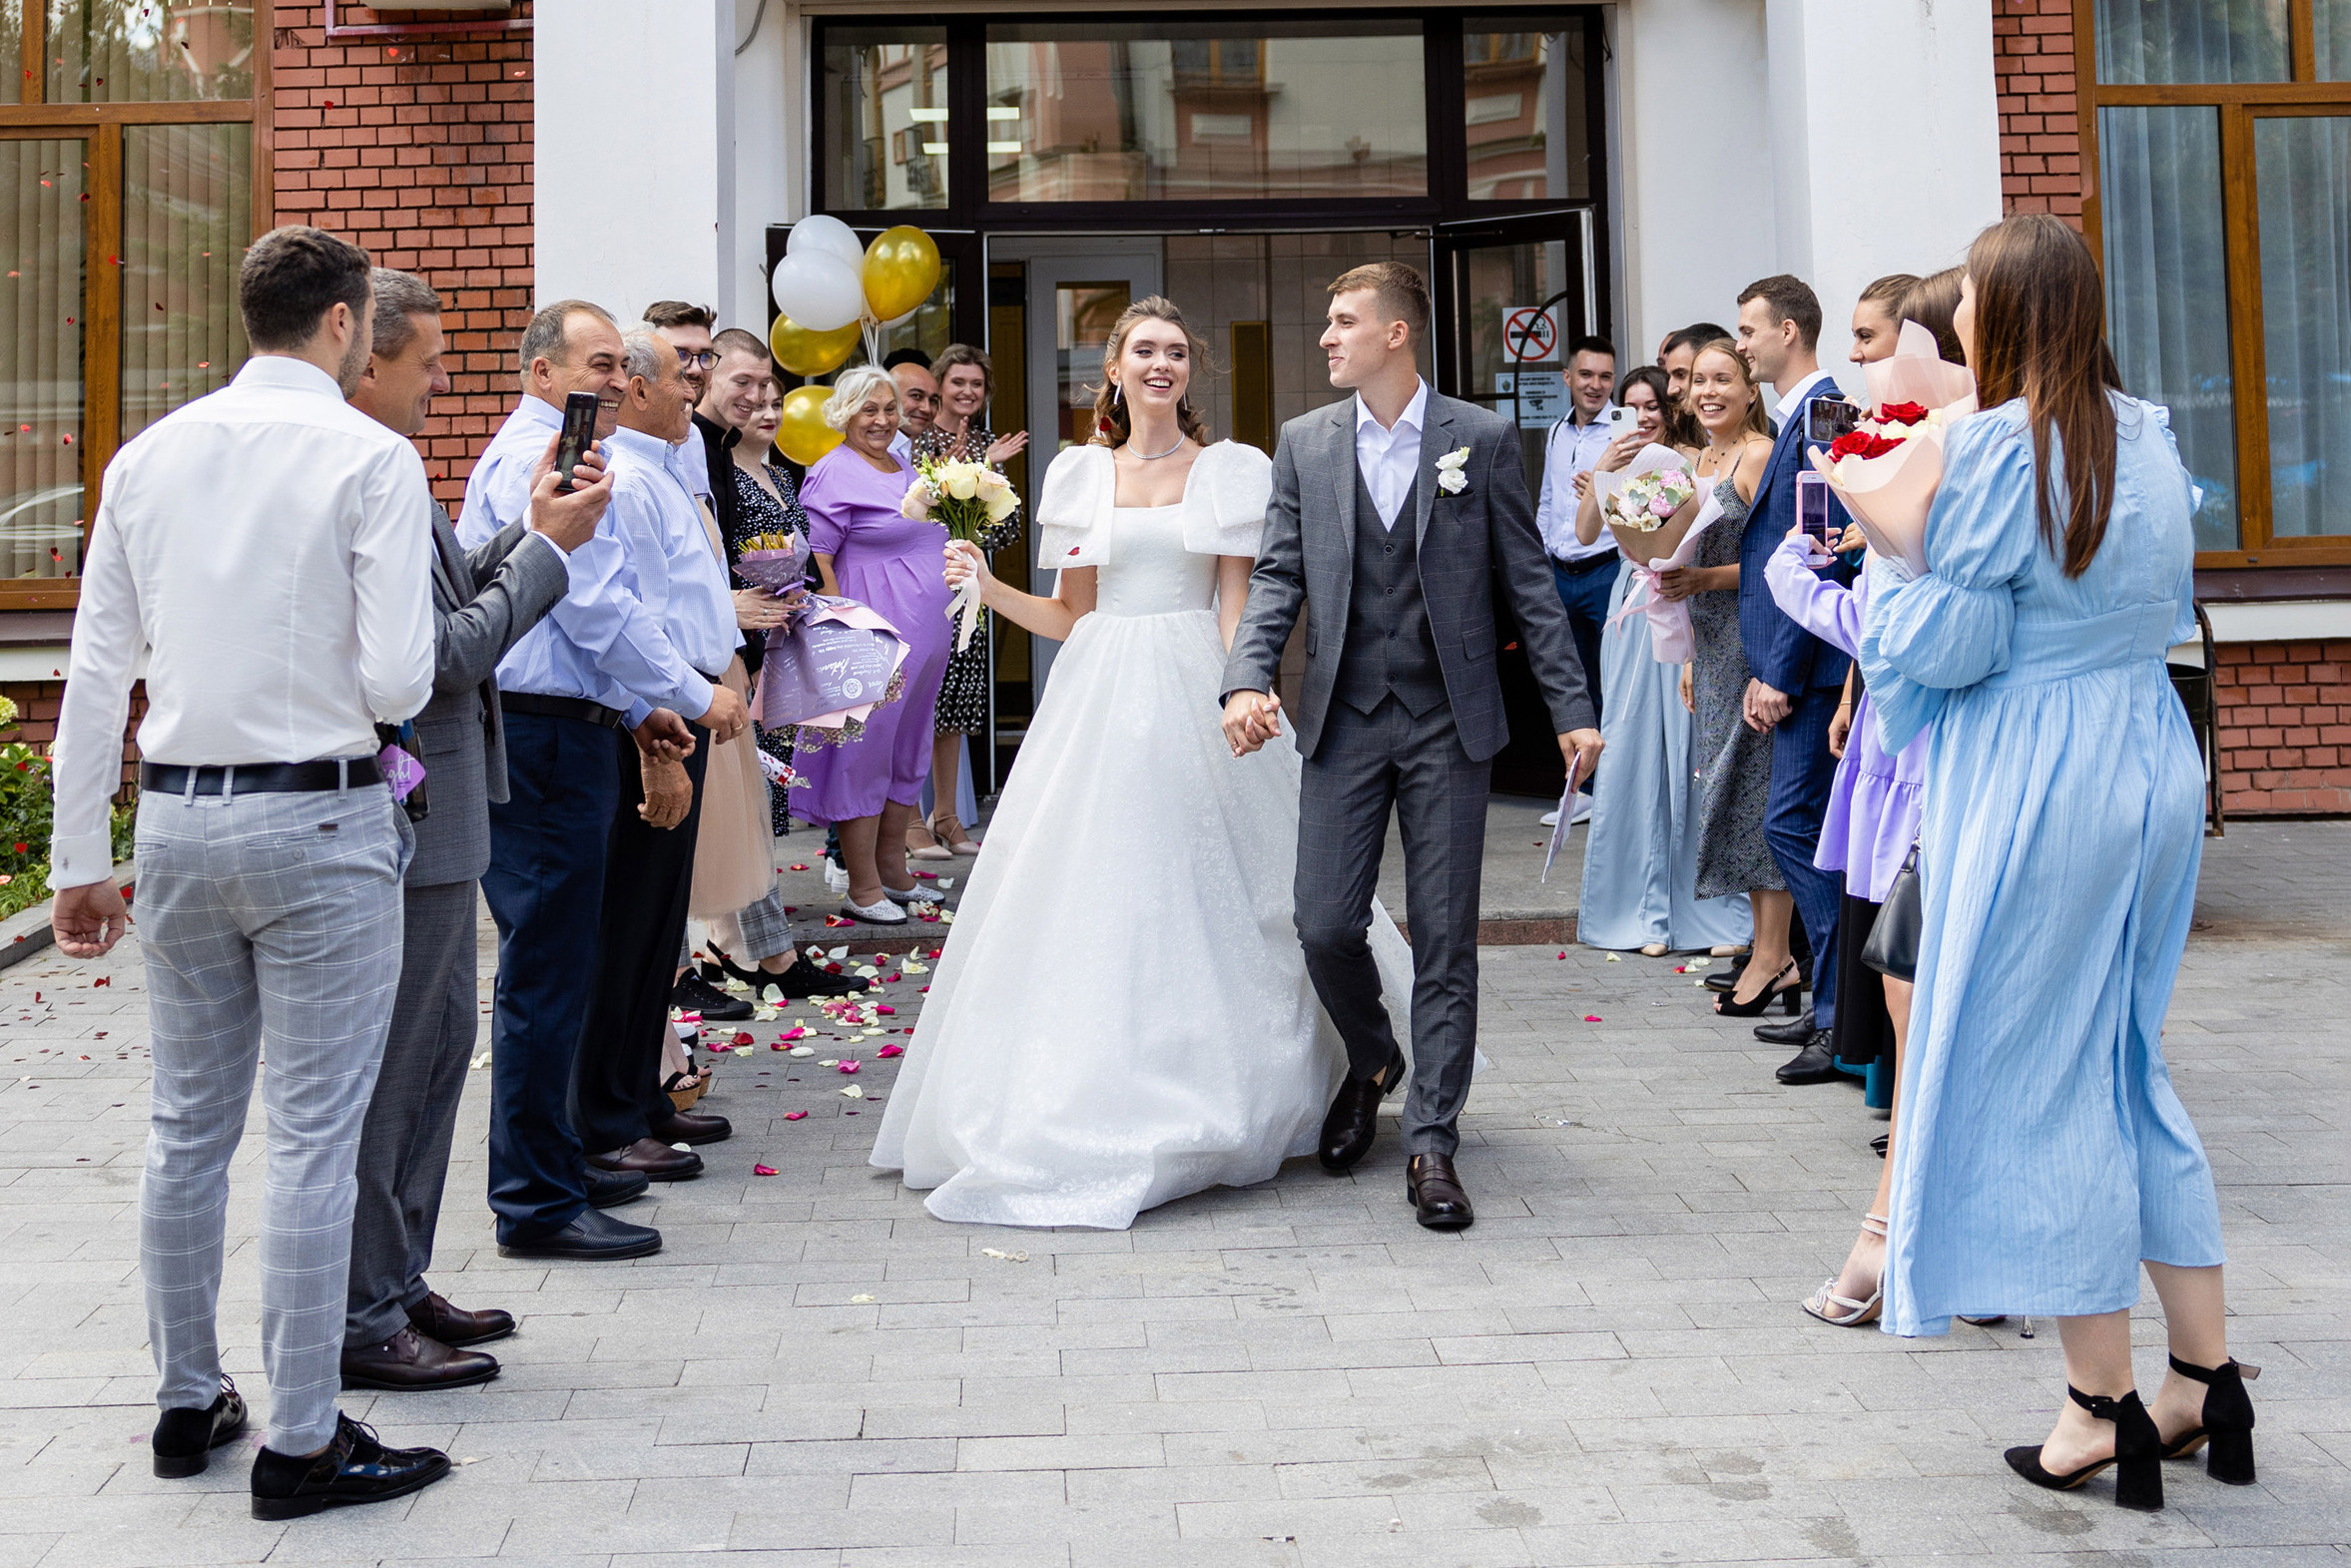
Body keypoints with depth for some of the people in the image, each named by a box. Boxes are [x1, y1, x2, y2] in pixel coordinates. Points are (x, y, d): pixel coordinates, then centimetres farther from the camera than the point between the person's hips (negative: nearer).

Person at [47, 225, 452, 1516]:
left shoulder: (148, 456, 6)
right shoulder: (372, 458, -9)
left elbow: (97, 673, 7)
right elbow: (398, 685, -15)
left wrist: (79, 860, 12)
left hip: (177, 821, 5)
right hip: (320, 824, -5)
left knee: (186, 1126, 15)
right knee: (312, 1137, 1)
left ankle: (186, 1403, 29)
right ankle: (303, 1444, 8)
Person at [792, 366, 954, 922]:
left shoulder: (907, 470, 16)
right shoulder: (834, 472, -9)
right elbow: (814, 561, -15)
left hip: (926, 634, 9)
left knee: (908, 750, 14)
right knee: (866, 753, -2)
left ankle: (894, 874, 25)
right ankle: (864, 890, 5)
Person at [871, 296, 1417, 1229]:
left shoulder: (1227, 470, 5)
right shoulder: (1080, 474, 11)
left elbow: (1237, 608, -1)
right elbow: (1072, 617, 12)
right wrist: (990, 588, -2)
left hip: (1195, 694, -2)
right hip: (1101, 699, 2)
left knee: (1199, 898, 0)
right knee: (1090, 895, 0)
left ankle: (1203, 1109, 13)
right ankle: (1088, 1111, 10)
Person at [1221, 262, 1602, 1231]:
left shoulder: (1482, 440, 1)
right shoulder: (1303, 443, 7)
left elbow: (1528, 585, 2)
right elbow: (1277, 577, 5)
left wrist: (1571, 709, -2)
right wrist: (1248, 679, -11)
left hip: (1449, 723, -2)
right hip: (1343, 721, 2)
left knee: (1445, 940, 1)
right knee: (1325, 925, -2)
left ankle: (1431, 1142, 10)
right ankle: (1370, 1063, 29)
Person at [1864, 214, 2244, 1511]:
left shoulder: (1999, 445, -16)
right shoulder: (2148, 435, 8)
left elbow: (1950, 645, -15)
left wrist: (1883, 598, 2)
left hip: (2035, 783, -8)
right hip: (2152, 759, 8)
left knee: (2038, 1077, 3)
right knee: (2133, 1065, 17)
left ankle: (2106, 1406, 11)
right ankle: (2207, 1378, 22)